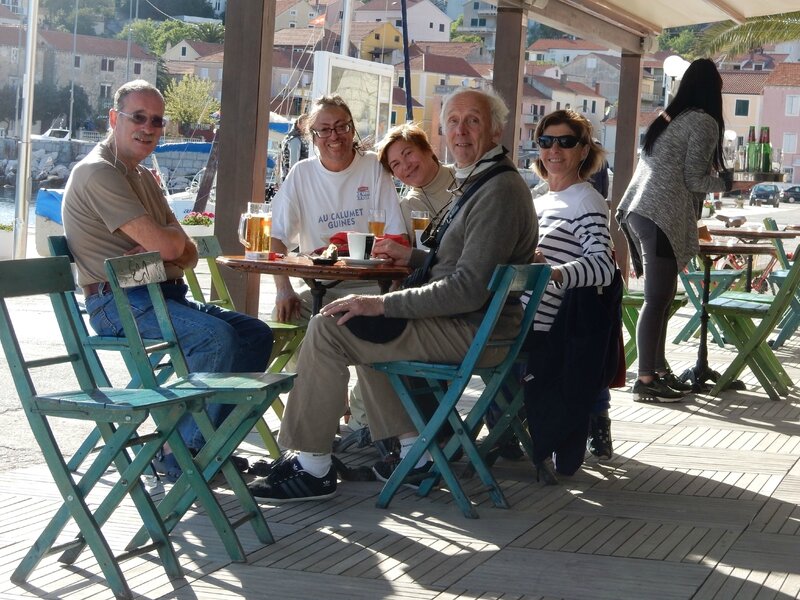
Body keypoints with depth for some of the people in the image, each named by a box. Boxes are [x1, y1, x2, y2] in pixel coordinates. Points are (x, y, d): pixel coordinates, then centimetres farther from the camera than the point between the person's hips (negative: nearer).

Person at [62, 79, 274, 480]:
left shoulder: (144, 177, 21)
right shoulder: (98, 172, -11)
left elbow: (186, 253, 14)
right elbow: (163, 245, -19)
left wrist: (164, 248, -10)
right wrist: (173, 237, 5)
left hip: (162, 295, 10)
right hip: (118, 301, -10)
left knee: (256, 334, 2)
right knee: (216, 336, -29)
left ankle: (210, 441, 2)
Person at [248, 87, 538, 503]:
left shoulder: (499, 191, -18)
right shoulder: (477, 182, 16)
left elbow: (470, 288, -26)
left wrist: (383, 303, -24)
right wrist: (413, 257, 16)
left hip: (472, 329, -11)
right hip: (460, 319, 11)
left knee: (329, 329, -16)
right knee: (365, 328, 30)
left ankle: (312, 467, -11)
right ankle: (410, 450, 24)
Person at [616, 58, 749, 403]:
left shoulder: (667, 117, 19)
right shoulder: (704, 122, -4)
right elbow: (694, 180, -6)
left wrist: (712, 179, 33)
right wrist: (724, 182, 12)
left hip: (636, 211, 8)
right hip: (662, 218, -8)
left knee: (660, 298, 14)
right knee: (657, 300, -6)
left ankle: (658, 371, 19)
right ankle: (645, 381, -5)